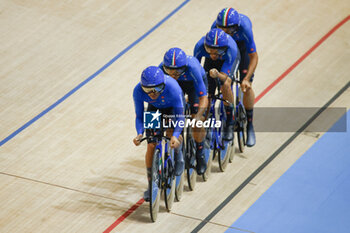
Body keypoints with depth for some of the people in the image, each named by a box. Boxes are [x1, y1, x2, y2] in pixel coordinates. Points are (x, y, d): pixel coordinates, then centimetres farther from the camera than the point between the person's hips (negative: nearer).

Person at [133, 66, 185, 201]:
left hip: (173, 106, -2)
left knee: (171, 133, -28)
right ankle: (151, 186, 7)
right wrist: (139, 134, -41)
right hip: (154, 108, 2)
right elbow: (139, 116, -23)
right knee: (151, 146, -7)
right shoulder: (138, 91, -34)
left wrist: (175, 136, -53)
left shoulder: (172, 88, -42)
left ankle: (178, 155, 7)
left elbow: (180, 117, -37)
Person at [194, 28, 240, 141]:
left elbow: (224, 77, -41)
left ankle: (229, 125, -13)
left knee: (225, 85, -29)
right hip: (210, 62, 3)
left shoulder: (231, 49, -44)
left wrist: (217, 75, -64)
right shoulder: (200, 46, -38)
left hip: (231, 59, -3)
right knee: (207, 95, -8)